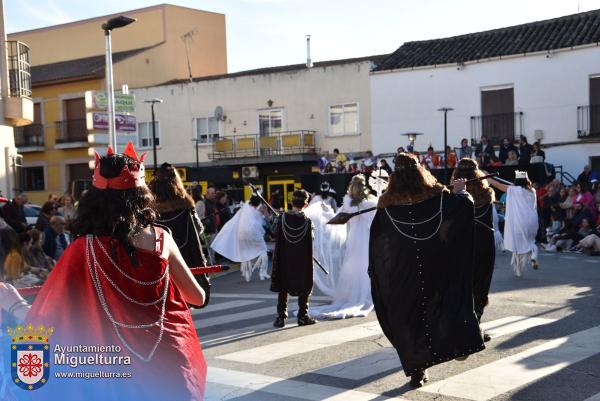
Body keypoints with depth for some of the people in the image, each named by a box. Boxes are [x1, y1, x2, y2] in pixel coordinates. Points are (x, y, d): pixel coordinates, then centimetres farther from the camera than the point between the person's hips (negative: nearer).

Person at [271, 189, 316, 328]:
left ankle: (281, 317, 10)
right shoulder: (307, 221, -11)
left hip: (284, 260, 1)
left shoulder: (282, 218, -10)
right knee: (304, 290, 12)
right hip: (302, 261, -1)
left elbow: (275, 234, 0)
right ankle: (303, 316, 15)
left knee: (283, 289, 11)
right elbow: (310, 244, -6)